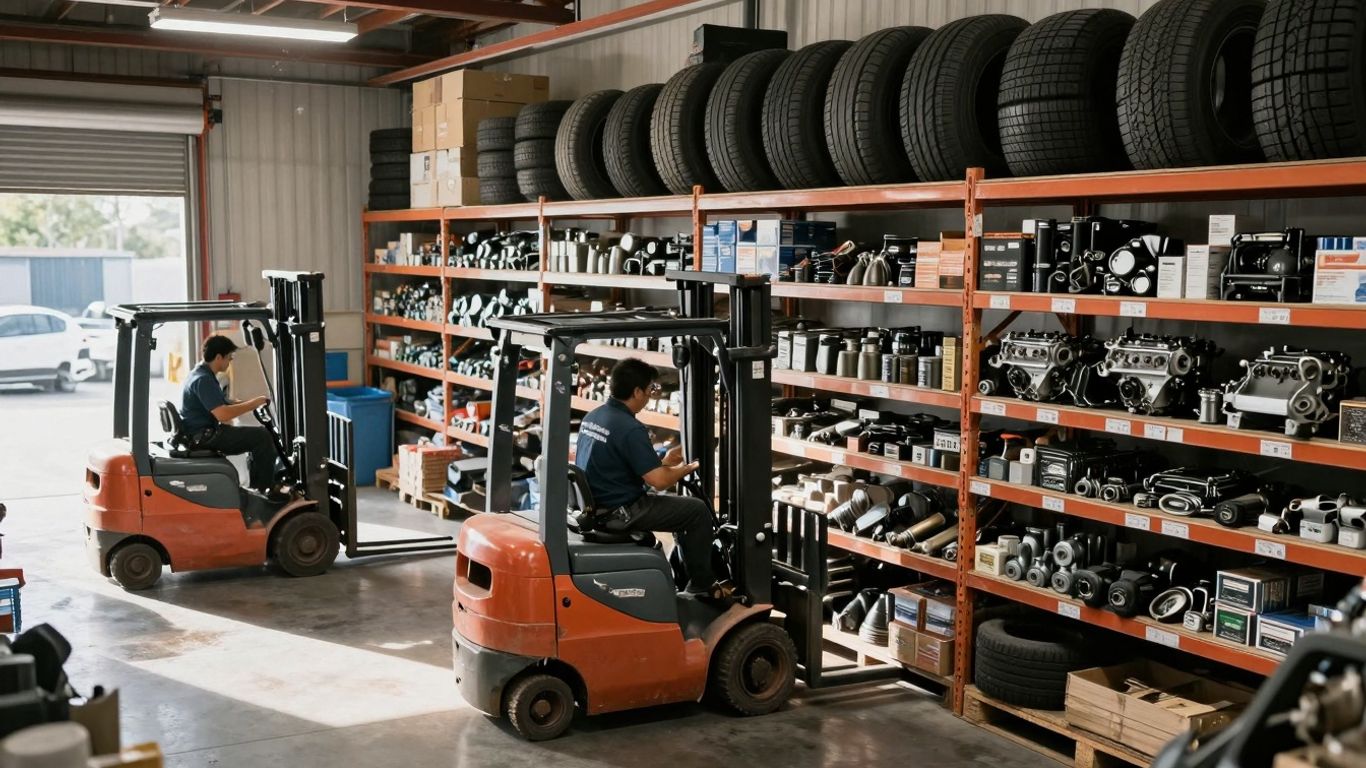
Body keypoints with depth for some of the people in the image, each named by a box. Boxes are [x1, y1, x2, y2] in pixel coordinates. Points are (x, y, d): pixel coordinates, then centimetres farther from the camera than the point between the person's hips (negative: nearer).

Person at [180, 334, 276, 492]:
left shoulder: (203, 375, 14)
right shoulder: (203, 380, -21)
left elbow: (223, 403, 23)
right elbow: (222, 414, -29)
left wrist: (252, 402, 9)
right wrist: (253, 403, -19)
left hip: (207, 433, 11)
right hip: (205, 436, -11)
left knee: (256, 435, 21)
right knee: (262, 436, -16)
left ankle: (256, 488, 21)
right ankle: (265, 490, -7)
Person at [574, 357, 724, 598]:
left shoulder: (592, 416, 6)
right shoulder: (630, 428, -23)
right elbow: (659, 480, -22)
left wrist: (664, 461, 16)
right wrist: (689, 468, -2)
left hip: (596, 505, 10)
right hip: (620, 512, -10)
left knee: (681, 504, 26)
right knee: (698, 511, 1)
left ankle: (688, 574, 32)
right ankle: (702, 585, 13)